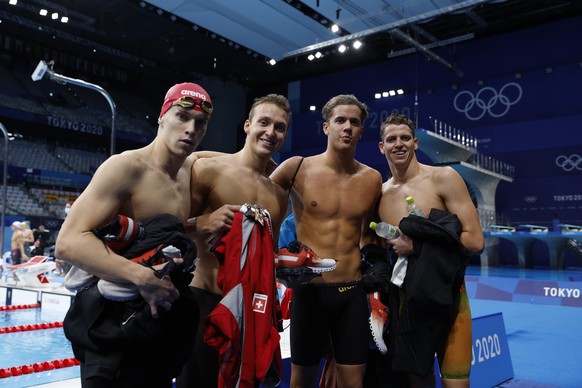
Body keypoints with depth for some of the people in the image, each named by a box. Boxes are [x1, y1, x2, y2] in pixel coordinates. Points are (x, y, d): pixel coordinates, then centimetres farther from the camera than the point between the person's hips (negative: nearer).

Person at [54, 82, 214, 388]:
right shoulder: (127, 167, -18)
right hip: (117, 325, -7)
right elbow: (68, 242, -24)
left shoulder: (191, 169, 4)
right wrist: (142, 276, -34)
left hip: (165, 323, 8)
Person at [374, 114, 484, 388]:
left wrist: (417, 245, -14)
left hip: (446, 297, -4)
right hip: (404, 299, 4)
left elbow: (475, 241, -13)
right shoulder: (380, 193, 6)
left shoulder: (443, 178, -7)